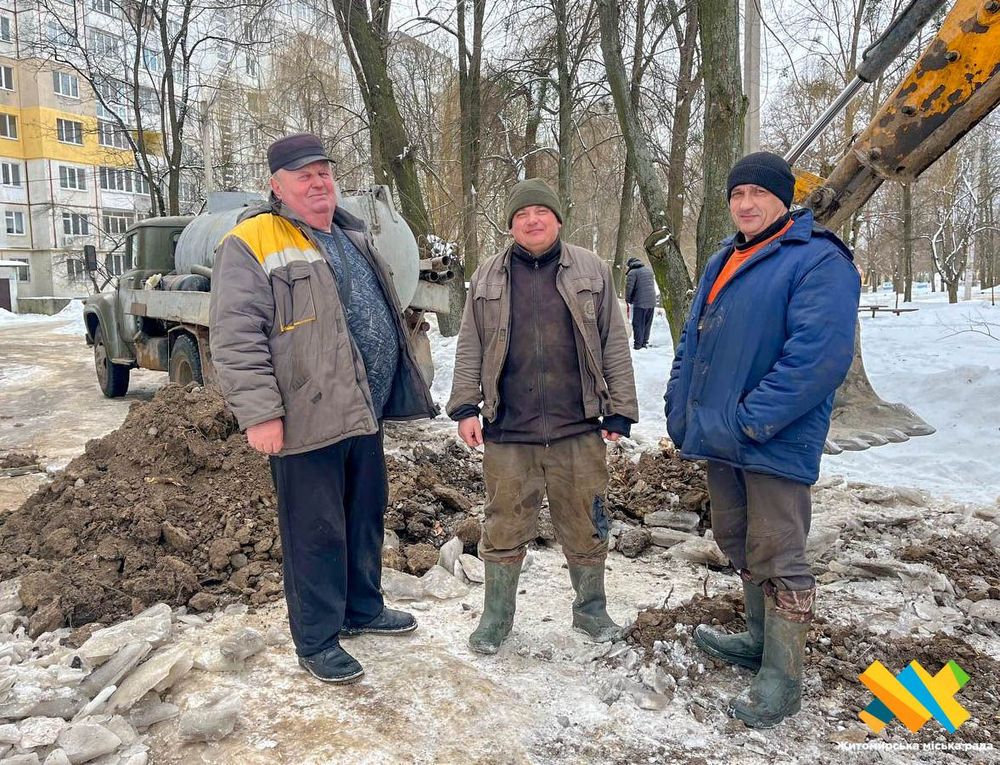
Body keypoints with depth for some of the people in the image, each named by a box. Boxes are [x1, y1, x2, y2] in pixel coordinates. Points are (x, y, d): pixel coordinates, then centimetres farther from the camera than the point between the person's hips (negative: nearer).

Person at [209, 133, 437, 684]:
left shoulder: (354, 238, 15)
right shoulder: (252, 244, -10)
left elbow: (383, 316, 24)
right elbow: (235, 338, -16)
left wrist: (402, 391, 22)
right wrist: (258, 413, -21)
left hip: (364, 412, 8)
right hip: (307, 420, -8)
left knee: (366, 517, 20)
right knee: (315, 533, 4)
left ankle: (362, 608, 40)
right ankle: (316, 641, 21)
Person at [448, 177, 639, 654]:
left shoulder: (591, 271, 5)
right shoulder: (488, 277, 8)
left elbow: (614, 346, 4)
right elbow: (470, 349, 9)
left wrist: (620, 411, 1)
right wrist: (465, 406, 0)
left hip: (578, 429, 0)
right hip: (508, 430, 1)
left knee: (585, 525, 11)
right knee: (504, 527, 9)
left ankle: (591, 608, 32)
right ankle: (497, 615, 27)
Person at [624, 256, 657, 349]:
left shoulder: (632, 273, -7)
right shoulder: (649, 269, 15)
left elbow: (629, 287, -11)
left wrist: (627, 300, 2)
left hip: (640, 303, -7)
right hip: (652, 302, 7)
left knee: (638, 324, 0)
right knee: (647, 324, 14)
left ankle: (638, 344, 0)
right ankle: (645, 342, 20)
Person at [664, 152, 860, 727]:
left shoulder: (819, 261, -12)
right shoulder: (722, 263, 15)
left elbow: (820, 354, -24)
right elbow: (693, 341, 20)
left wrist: (752, 419, -24)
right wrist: (681, 409, 9)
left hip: (776, 445, -8)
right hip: (719, 441, 8)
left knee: (777, 560, 1)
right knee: (741, 545, 20)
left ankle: (783, 679, 16)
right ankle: (762, 640, 39)